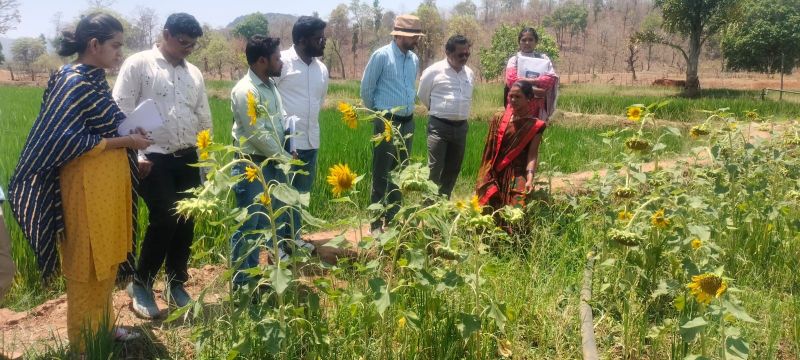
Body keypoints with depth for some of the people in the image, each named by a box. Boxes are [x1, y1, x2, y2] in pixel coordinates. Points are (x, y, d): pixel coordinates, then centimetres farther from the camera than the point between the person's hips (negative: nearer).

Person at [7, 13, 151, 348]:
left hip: (109, 181, 9)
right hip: (87, 184, -9)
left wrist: (129, 134, 1)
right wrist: (125, 141, -16)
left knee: (106, 257, 17)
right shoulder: (74, 82, -16)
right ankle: (85, 340, 17)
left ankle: (104, 326, 32)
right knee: (87, 262, 3)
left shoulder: (95, 79, 11)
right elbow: (67, 141, -20)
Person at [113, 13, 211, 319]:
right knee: (164, 220, -12)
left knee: (186, 223, 7)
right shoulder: (138, 65, -2)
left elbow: (204, 119, 19)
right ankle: (140, 284, 8)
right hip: (153, 158, -5)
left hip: (187, 158, 6)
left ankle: (176, 285, 25)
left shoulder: (194, 74, 14)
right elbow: (121, 111, -7)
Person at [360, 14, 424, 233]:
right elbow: (366, 88, -3)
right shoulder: (381, 56, -11)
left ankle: (393, 219, 24)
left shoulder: (414, 59, 8)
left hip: (407, 122, 6)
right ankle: (376, 222, 9)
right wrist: (378, 112, 8)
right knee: (381, 174, 0)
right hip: (386, 122, -6)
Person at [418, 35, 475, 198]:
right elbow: (423, 95, 6)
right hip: (439, 126, -5)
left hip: (461, 127, 5)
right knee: (435, 169, -8)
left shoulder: (470, 73, 8)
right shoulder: (434, 71, -7)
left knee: (453, 169, 11)